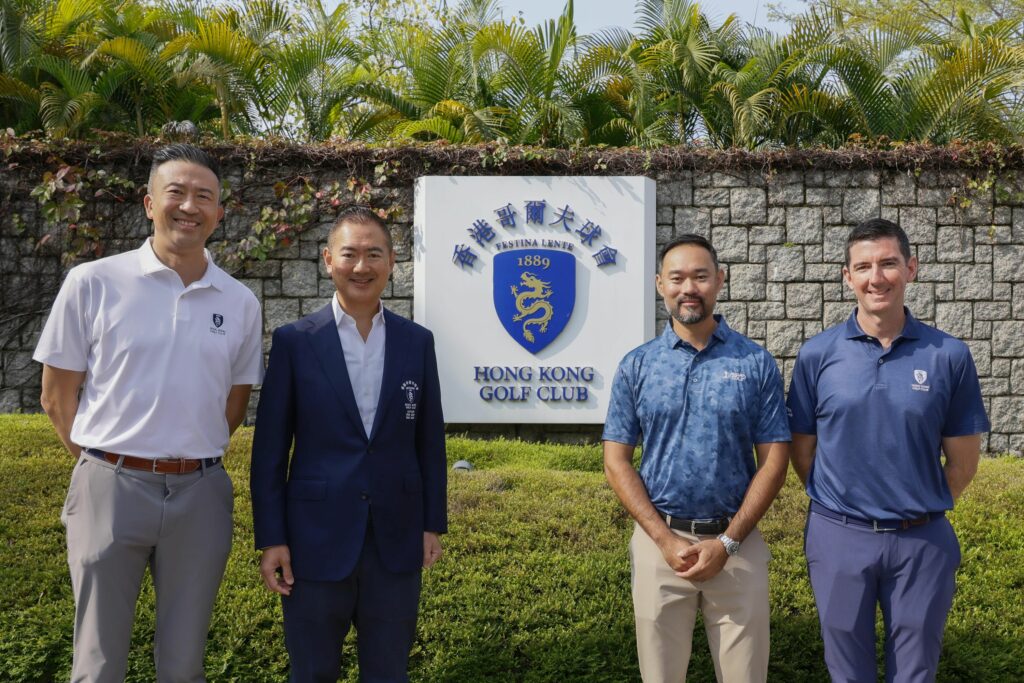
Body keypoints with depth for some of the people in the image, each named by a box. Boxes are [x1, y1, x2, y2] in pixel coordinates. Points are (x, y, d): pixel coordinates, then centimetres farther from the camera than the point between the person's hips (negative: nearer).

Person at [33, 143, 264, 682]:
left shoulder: (241, 303, 3)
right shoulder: (92, 283, -4)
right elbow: (57, 396, 2)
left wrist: (187, 458, 10)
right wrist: (107, 462, 6)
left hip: (200, 492, 2)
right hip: (110, 488, -2)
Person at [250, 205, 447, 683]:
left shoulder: (417, 342, 3)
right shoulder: (294, 341, -4)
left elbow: (429, 441, 7)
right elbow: (269, 448, -3)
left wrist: (433, 523, 6)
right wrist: (270, 538, -5)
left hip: (396, 542, 2)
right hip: (316, 541, -2)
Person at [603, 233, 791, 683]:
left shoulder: (756, 363, -1)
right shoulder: (636, 366, 1)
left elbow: (774, 460, -2)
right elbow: (617, 462, -1)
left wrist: (728, 541, -10)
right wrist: (666, 540, -10)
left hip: (737, 543, 0)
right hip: (659, 540, 1)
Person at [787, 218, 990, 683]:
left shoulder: (948, 355, -4)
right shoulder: (817, 354, -4)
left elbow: (962, 458, 3)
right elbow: (803, 449, 4)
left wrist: (923, 509, 7)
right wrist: (837, 506, 6)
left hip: (922, 542, 0)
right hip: (839, 538, 0)